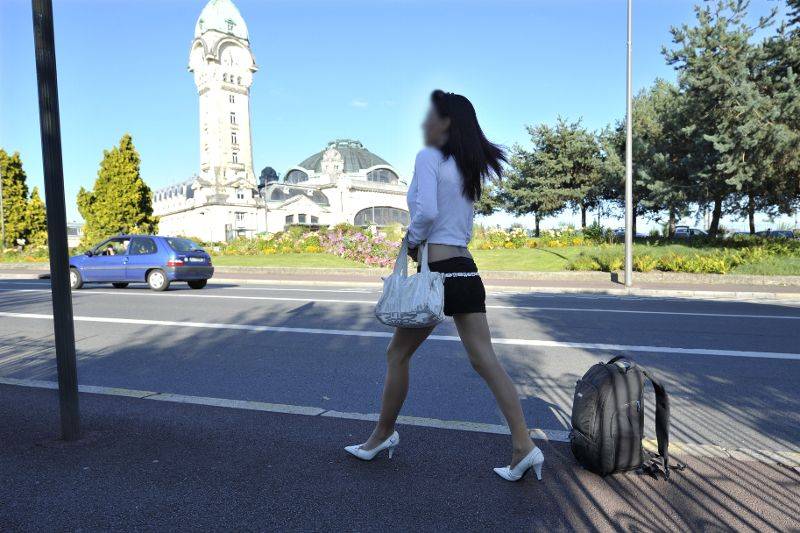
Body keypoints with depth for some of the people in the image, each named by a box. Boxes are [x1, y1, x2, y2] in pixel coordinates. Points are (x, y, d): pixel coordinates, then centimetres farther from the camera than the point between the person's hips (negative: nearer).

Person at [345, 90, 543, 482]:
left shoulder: (429, 157, -7)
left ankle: (383, 435, 27)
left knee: (397, 355, 11)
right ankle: (524, 446, 5)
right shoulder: (468, 166, 17)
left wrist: (411, 241, -3)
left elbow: (426, 212, -21)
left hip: (438, 272, -7)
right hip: (467, 270, 8)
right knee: (486, 361, 5)